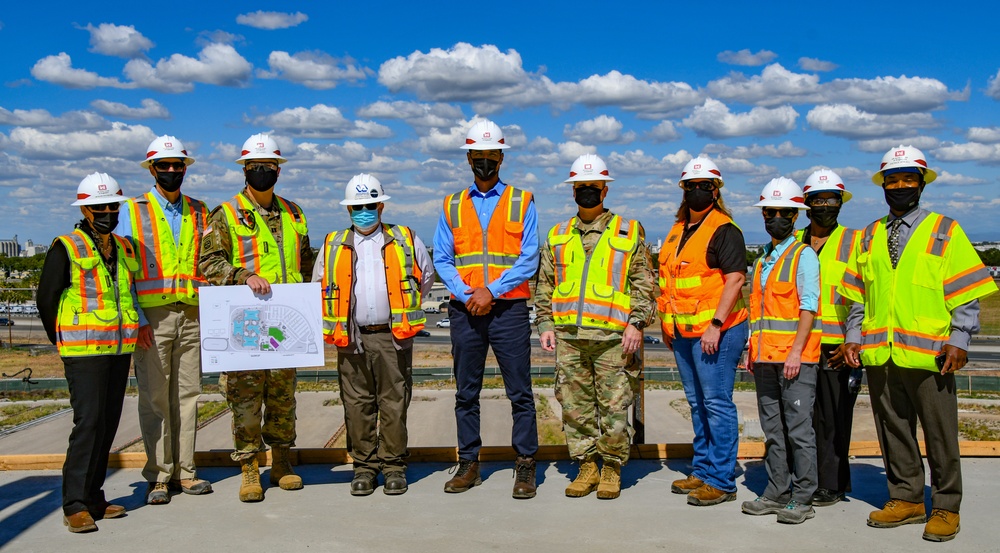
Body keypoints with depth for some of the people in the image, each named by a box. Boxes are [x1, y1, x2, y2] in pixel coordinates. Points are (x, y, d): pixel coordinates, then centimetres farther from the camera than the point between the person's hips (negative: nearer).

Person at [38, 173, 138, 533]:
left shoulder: (125, 249, 13)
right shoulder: (66, 249, -5)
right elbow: (46, 299, -1)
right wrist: (63, 342, 7)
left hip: (120, 349, 6)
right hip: (83, 351, -6)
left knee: (109, 423, 9)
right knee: (89, 422, -12)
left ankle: (93, 497, 18)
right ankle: (75, 505, -8)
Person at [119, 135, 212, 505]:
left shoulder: (199, 212, 15)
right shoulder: (133, 211, 5)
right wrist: (137, 319, -10)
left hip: (191, 314, 3)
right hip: (152, 317, -3)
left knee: (187, 393, 5)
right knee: (154, 396, -1)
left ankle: (183, 470, 13)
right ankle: (158, 475, 6)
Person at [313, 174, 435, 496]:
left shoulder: (405, 241, 8)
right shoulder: (333, 246, 11)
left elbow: (427, 276, 18)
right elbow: (319, 284, 20)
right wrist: (339, 317, 12)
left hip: (393, 337, -1)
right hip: (352, 339, 1)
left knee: (394, 402, 2)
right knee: (357, 404, 4)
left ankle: (394, 465, 11)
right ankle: (364, 465, 14)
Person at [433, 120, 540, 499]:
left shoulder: (521, 202, 5)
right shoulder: (453, 207, 12)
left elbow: (529, 260, -3)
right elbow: (441, 259, 7)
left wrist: (491, 290, -12)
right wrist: (466, 294, -9)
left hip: (509, 308, -2)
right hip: (465, 310, 3)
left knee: (520, 392, -2)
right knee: (466, 392, 8)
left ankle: (525, 466, 6)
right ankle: (468, 464, 17)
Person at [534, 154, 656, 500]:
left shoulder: (629, 232, 6)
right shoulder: (557, 236, 15)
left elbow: (644, 284, 3)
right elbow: (544, 285, 17)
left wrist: (636, 323, -7)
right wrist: (545, 324, 7)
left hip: (612, 337, -3)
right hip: (568, 337, 3)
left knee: (614, 408, -2)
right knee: (574, 406, 6)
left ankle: (612, 469, 14)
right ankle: (587, 467, 19)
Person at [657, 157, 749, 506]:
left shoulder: (724, 230, -9)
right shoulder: (678, 231, 17)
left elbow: (735, 279, -17)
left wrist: (715, 325, -21)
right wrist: (666, 324, 20)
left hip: (715, 332, -9)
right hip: (683, 333, 9)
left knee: (717, 404, -5)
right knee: (697, 404, 15)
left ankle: (721, 481, 1)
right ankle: (702, 470, 25)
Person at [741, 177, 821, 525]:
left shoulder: (804, 255, -3)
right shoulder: (763, 259, 18)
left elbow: (808, 308, -10)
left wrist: (796, 351, -17)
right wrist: (752, 349, 15)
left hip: (795, 357, -7)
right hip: (765, 358, 7)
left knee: (799, 428, -4)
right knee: (773, 429, 10)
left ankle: (802, 498, 2)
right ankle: (777, 492, 18)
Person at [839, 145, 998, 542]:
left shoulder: (945, 232, 4)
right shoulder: (869, 237, 15)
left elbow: (967, 293, -1)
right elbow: (857, 294, 17)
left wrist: (959, 340, -10)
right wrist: (854, 337, 7)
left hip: (928, 355, -4)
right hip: (879, 355, 4)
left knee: (939, 434, 3)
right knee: (893, 431, 10)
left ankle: (946, 508, 13)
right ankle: (906, 499, 22)